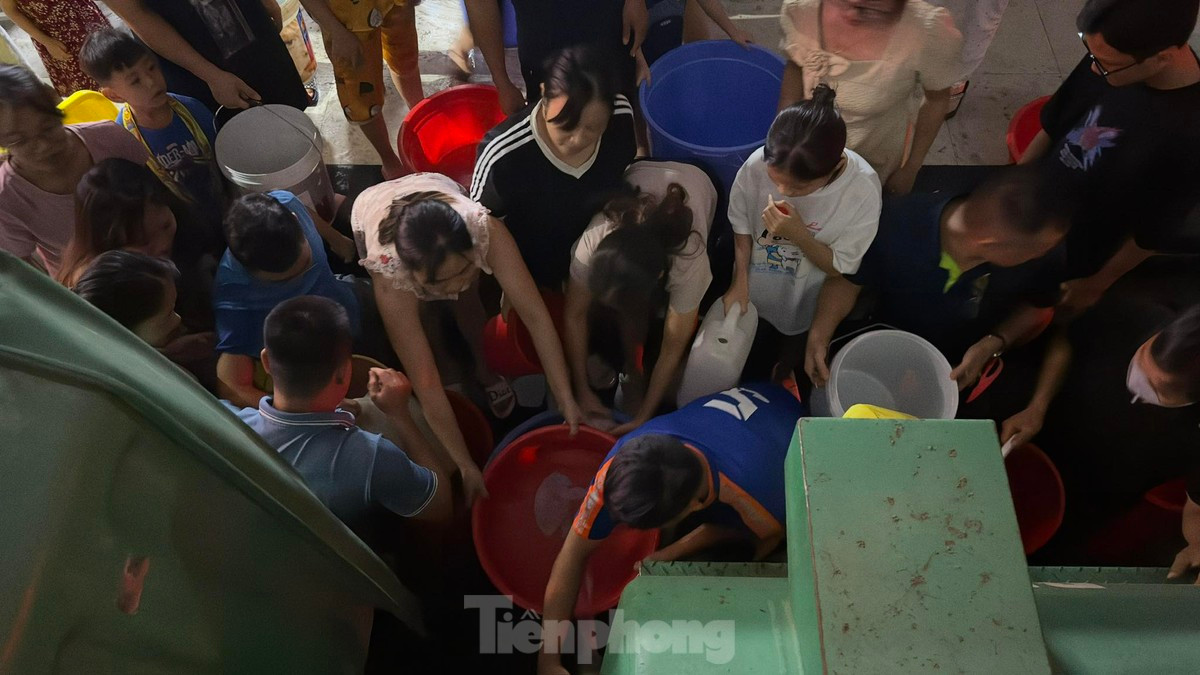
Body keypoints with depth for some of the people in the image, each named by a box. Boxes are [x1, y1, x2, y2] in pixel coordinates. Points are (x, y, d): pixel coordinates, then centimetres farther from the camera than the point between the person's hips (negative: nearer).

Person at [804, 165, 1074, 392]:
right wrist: (820, 332, -31)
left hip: (968, 368, 1)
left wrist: (994, 343, -22)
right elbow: (847, 279, -15)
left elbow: (1038, 305, -4)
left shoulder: (1037, 258, -27)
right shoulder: (897, 224, -32)